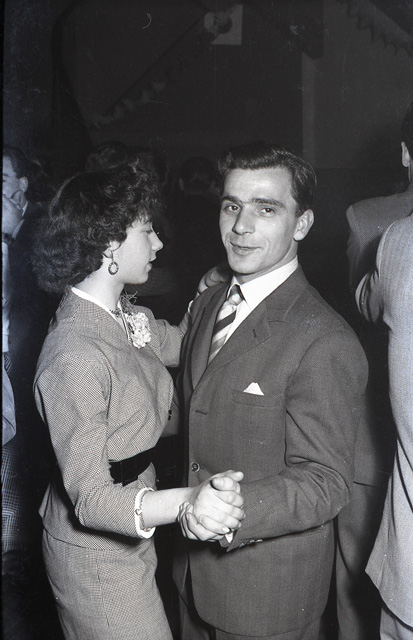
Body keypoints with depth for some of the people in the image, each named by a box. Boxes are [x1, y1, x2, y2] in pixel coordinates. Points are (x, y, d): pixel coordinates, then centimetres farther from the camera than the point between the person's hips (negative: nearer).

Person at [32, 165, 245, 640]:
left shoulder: (125, 319, -1)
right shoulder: (74, 356, -30)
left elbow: (181, 342, 17)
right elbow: (90, 497, -31)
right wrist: (187, 503, -45)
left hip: (127, 536, 9)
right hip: (95, 558, -9)